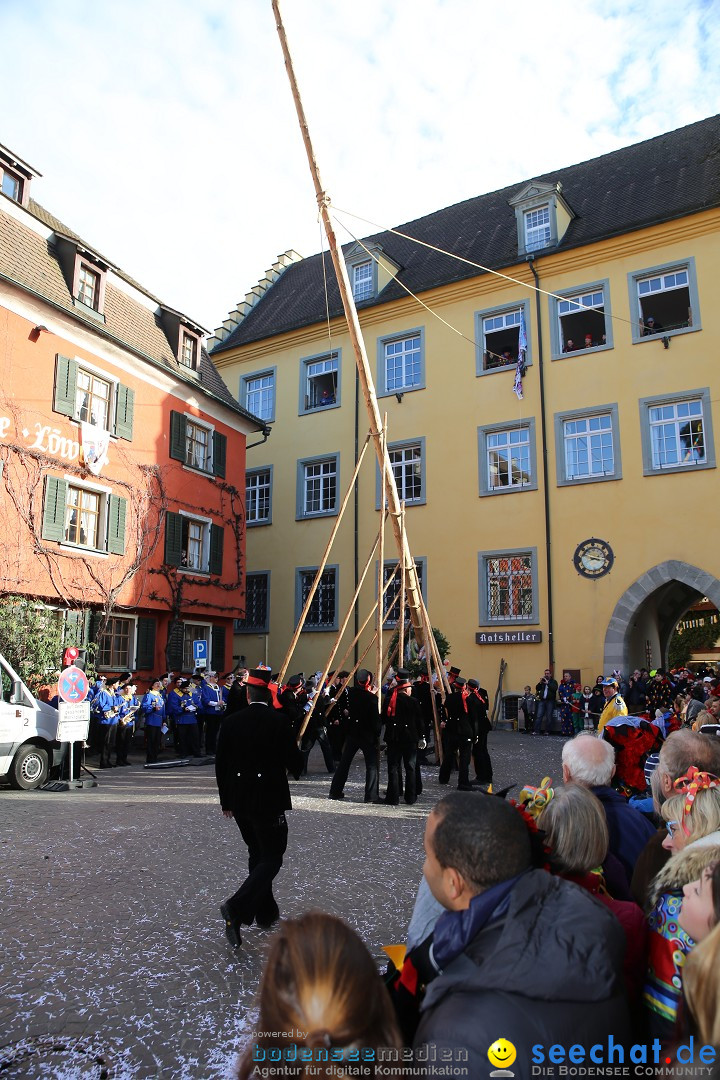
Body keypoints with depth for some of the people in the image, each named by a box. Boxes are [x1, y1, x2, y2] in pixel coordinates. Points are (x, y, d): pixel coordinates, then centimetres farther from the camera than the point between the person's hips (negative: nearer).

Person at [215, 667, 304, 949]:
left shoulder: (231, 722, -2)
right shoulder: (279, 721, -15)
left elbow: (220, 764, 3)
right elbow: (295, 764, -13)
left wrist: (226, 801, 14)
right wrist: (294, 751, 10)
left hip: (239, 801, 5)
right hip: (269, 801, -5)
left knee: (257, 854, 21)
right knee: (272, 858, 6)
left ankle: (266, 911, 32)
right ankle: (236, 908, -11)